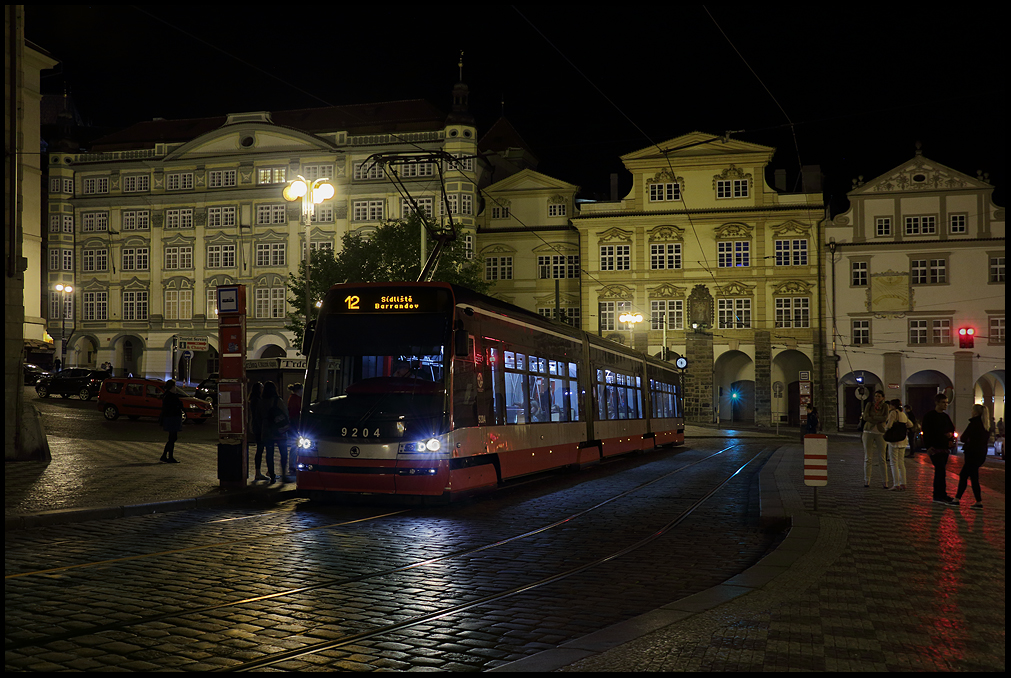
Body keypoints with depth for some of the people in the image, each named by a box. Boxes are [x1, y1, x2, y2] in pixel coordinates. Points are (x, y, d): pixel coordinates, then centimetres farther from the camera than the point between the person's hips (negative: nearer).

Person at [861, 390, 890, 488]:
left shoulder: (885, 406, 2)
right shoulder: (869, 404, 3)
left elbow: (885, 418, -13)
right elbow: (865, 417, -9)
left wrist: (872, 418, -13)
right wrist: (879, 420, -14)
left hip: (880, 433, 0)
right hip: (868, 432, 0)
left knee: (882, 458, -2)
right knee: (868, 458, 0)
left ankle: (885, 482, 3)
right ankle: (867, 481, 4)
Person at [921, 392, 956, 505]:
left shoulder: (945, 416, 16)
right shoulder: (929, 416, -5)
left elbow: (952, 429, 25)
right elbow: (926, 432, -10)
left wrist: (951, 434, 0)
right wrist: (928, 446, -19)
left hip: (945, 447, 7)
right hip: (935, 448, -7)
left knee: (939, 471, 10)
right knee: (940, 471, -13)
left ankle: (937, 496, 15)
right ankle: (942, 495, -13)